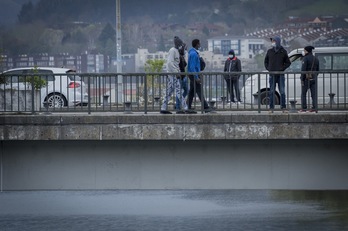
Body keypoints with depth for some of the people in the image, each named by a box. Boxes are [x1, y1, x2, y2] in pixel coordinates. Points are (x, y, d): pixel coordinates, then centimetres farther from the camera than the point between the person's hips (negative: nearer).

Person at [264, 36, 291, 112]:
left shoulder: (283, 51, 2)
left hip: (280, 75, -2)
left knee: (282, 91, -2)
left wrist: (282, 68, -7)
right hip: (272, 75, 2)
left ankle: (283, 107, 3)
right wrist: (268, 68, 3)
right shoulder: (270, 51, 8)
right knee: (271, 92, 3)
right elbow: (266, 61, 18)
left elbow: (288, 63, 6)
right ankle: (271, 107, 6)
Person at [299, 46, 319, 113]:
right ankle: (314, 108, 1)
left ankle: (304, 108, -3)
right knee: (314, 94, 5)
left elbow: (303, 70, -15)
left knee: (303, 94, 1)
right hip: (313, 79, 6)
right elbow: (317, 70, 16)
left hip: (306, 79, -6)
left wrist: (302, 80, -14)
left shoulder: (306, 59, -10)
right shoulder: (316, 59, 12)